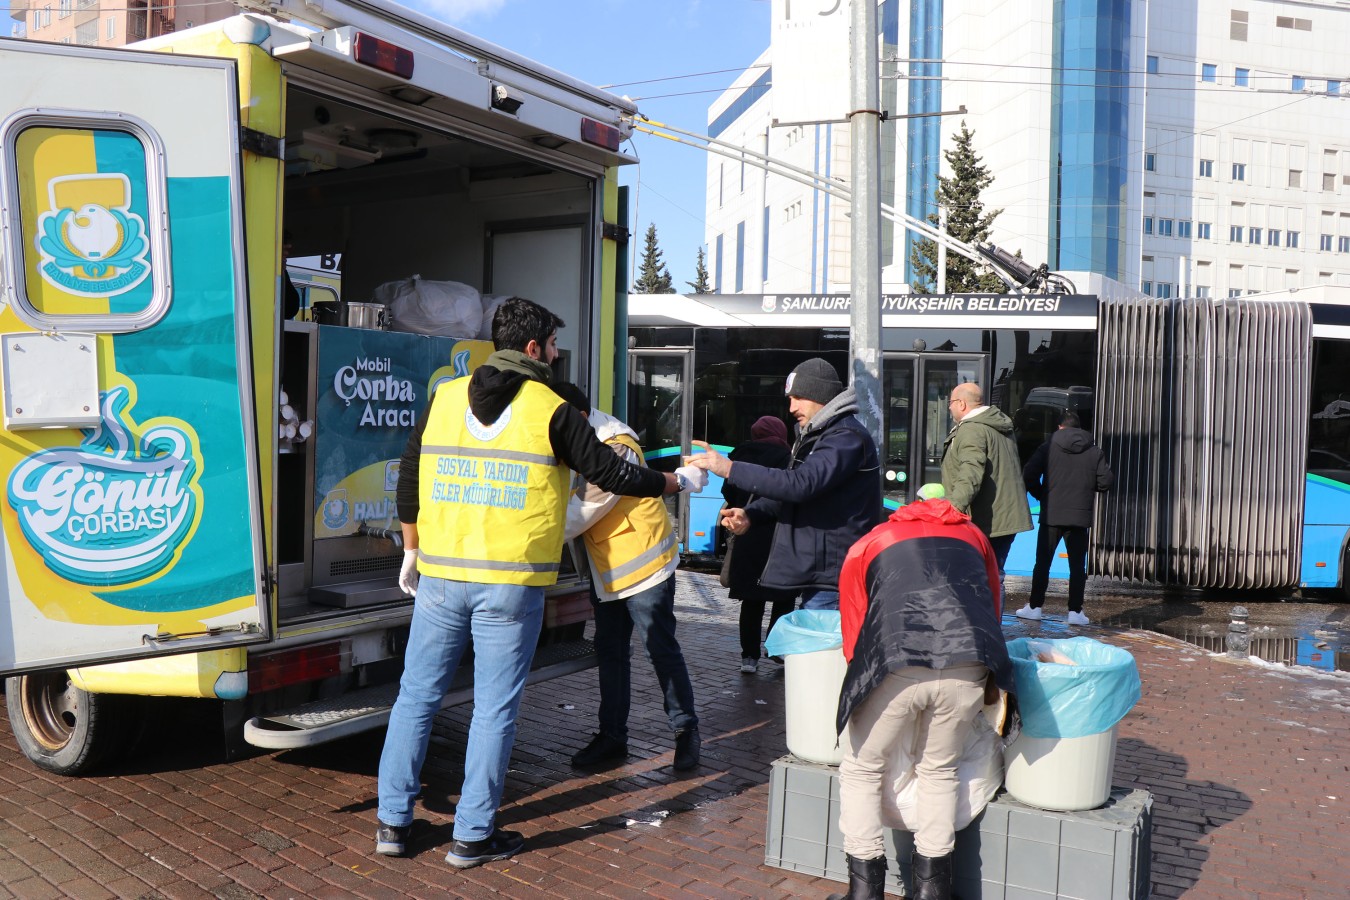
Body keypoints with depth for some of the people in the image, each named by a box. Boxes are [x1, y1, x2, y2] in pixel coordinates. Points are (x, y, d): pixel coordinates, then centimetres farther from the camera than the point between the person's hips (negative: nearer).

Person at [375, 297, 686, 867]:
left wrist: (412, 550, 23)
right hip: (511, 584, -4)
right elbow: (608, 472, 0)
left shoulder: (445, 398, 7)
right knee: (495, 709, 6)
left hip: (441, 576, 4)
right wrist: (672, 482, 16)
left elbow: (409, 475, 12)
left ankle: (393, 822, 21)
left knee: (417, 695, 14)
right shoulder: (550, 411, -5)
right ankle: (473, 836, 13)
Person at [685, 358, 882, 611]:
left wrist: (730, 469, -27)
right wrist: (751, 514, 1)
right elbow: (790, 490, 22)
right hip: (814, 574, 10)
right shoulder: (814, 435, 18)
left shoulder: (848, 438, -16)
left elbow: (801, 484, -28)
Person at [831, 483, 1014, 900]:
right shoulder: (972, 536, 32)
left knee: (861, 770, 20)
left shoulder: (866, 547, 27)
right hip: (967, 670, 2)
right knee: (938, 771, 25)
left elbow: (854, 641, 22)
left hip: (895, 666, -2)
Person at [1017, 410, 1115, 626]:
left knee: (1042, 563, 7)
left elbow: (1029, 475, -8)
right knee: (1077, 566, 6)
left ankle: (1034, 607, 9)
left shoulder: (1048, 447, 0)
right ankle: (1075, 611, 5)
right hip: (1080, 517, 1)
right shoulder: (1095, 452, 5)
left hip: (1051, 514, -1)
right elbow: (1106, 481, 0)